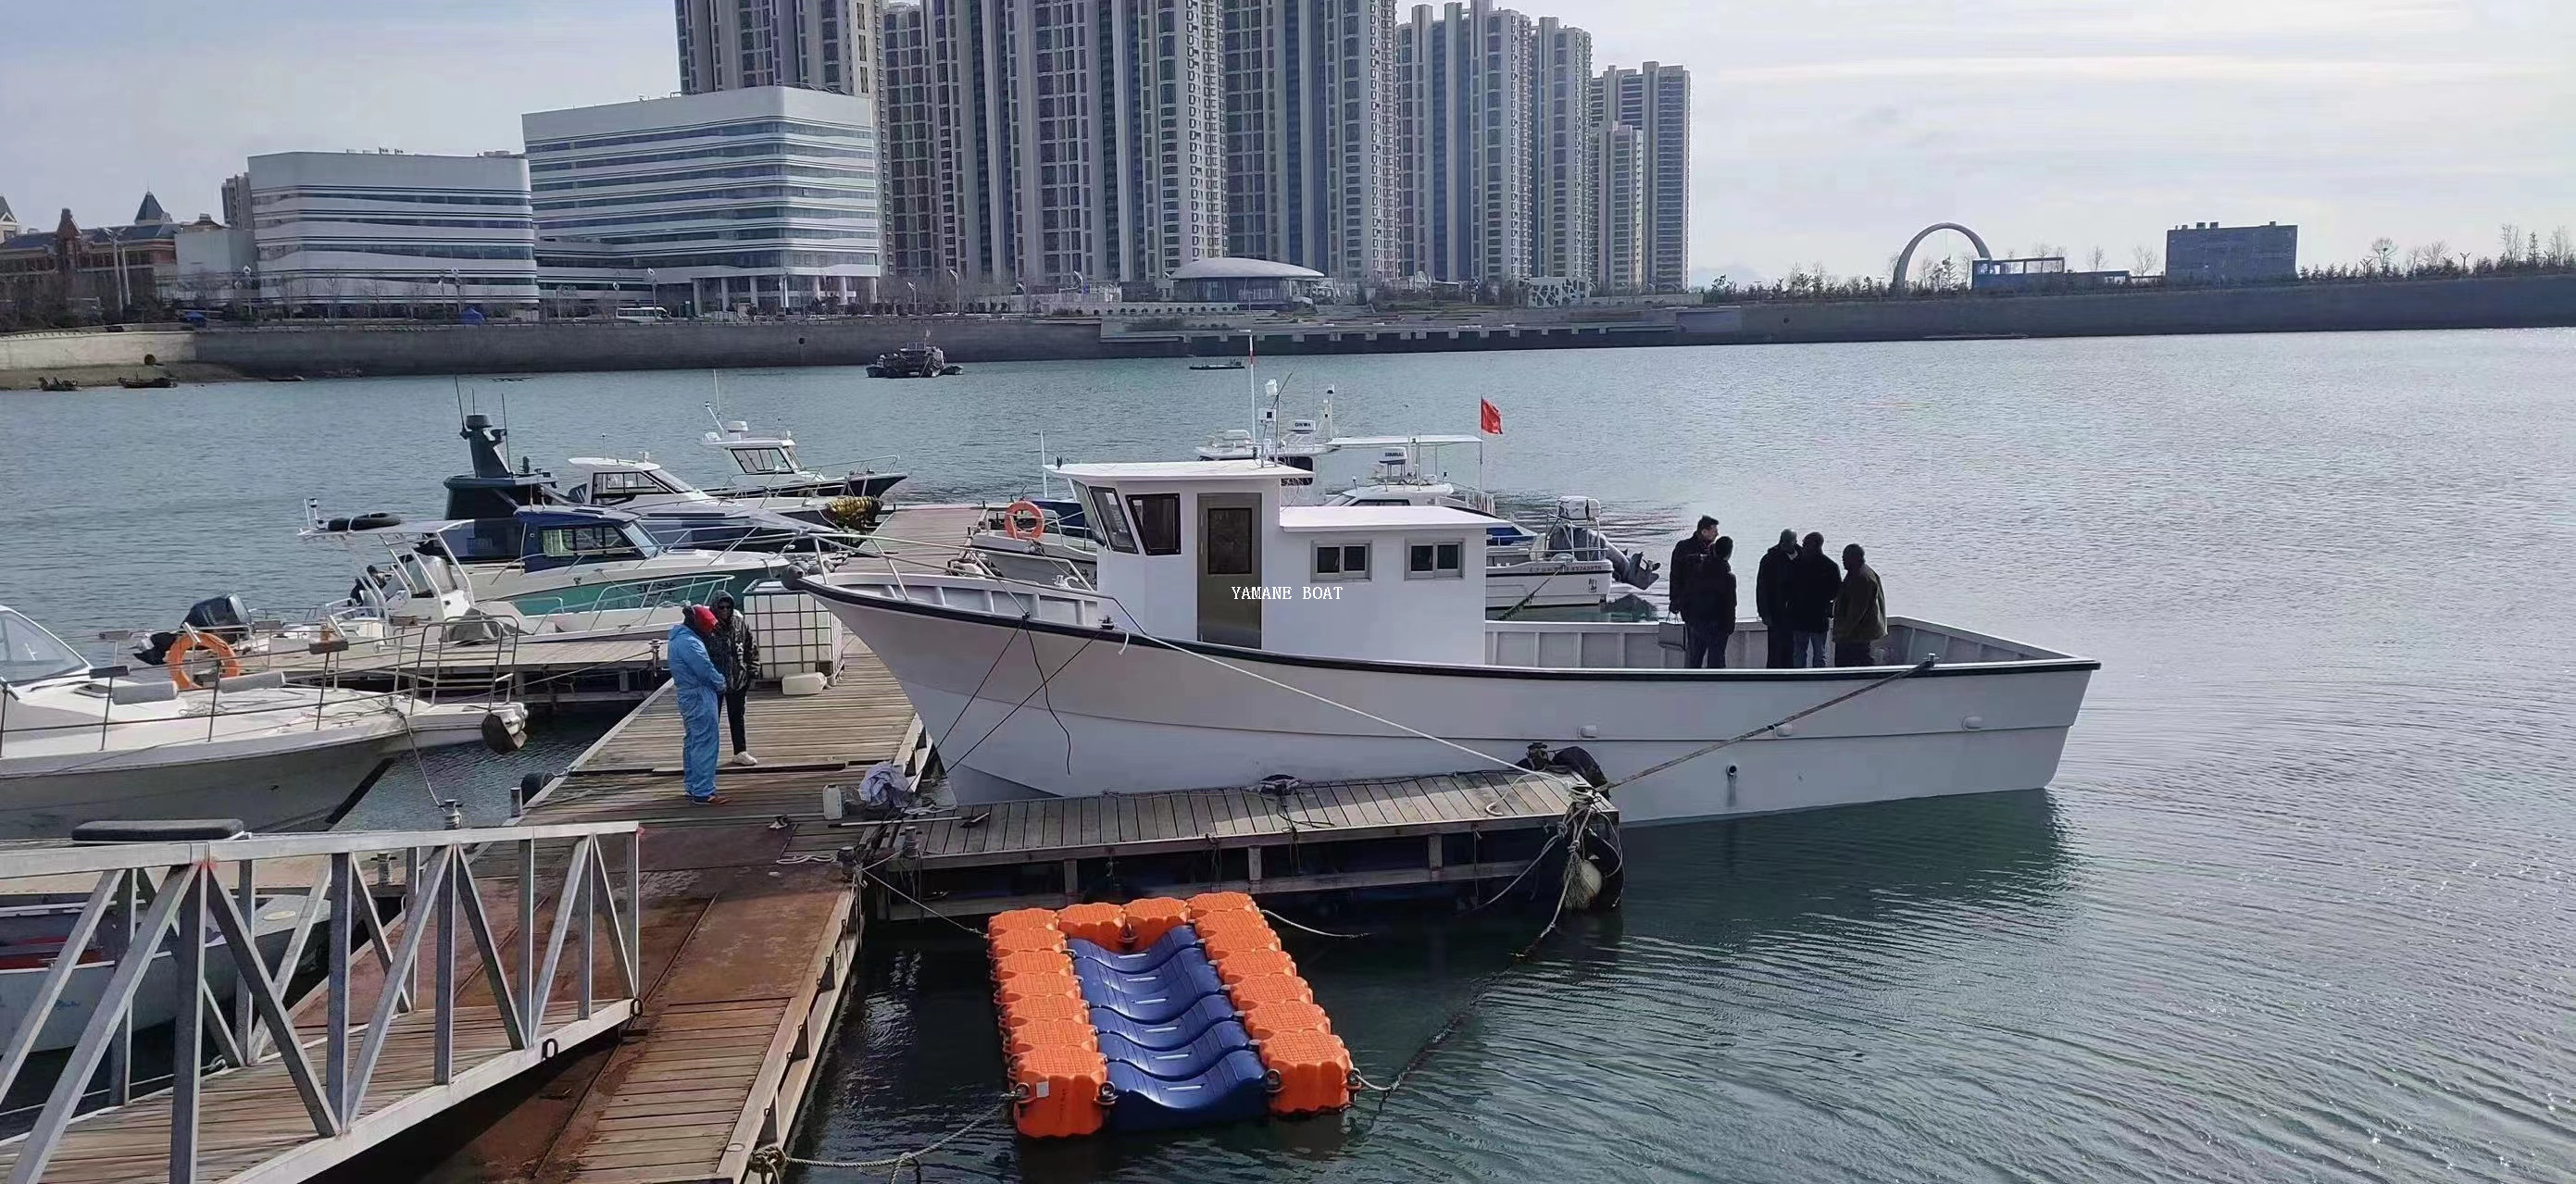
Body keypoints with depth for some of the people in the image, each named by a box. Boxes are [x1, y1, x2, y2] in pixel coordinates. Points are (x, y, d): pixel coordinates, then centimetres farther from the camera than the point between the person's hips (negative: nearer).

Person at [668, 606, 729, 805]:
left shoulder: (679, 638, 13)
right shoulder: (690, 643, -21)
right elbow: (706, 670, -22)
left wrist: (717, 681, 3)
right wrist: (721, 684, -5)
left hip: (688, 696, 11)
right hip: (699, 697, -11)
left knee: (692, 742, 17)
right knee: (705, 744, -8)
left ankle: (694, 787, 26)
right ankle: (703, 793, -8)